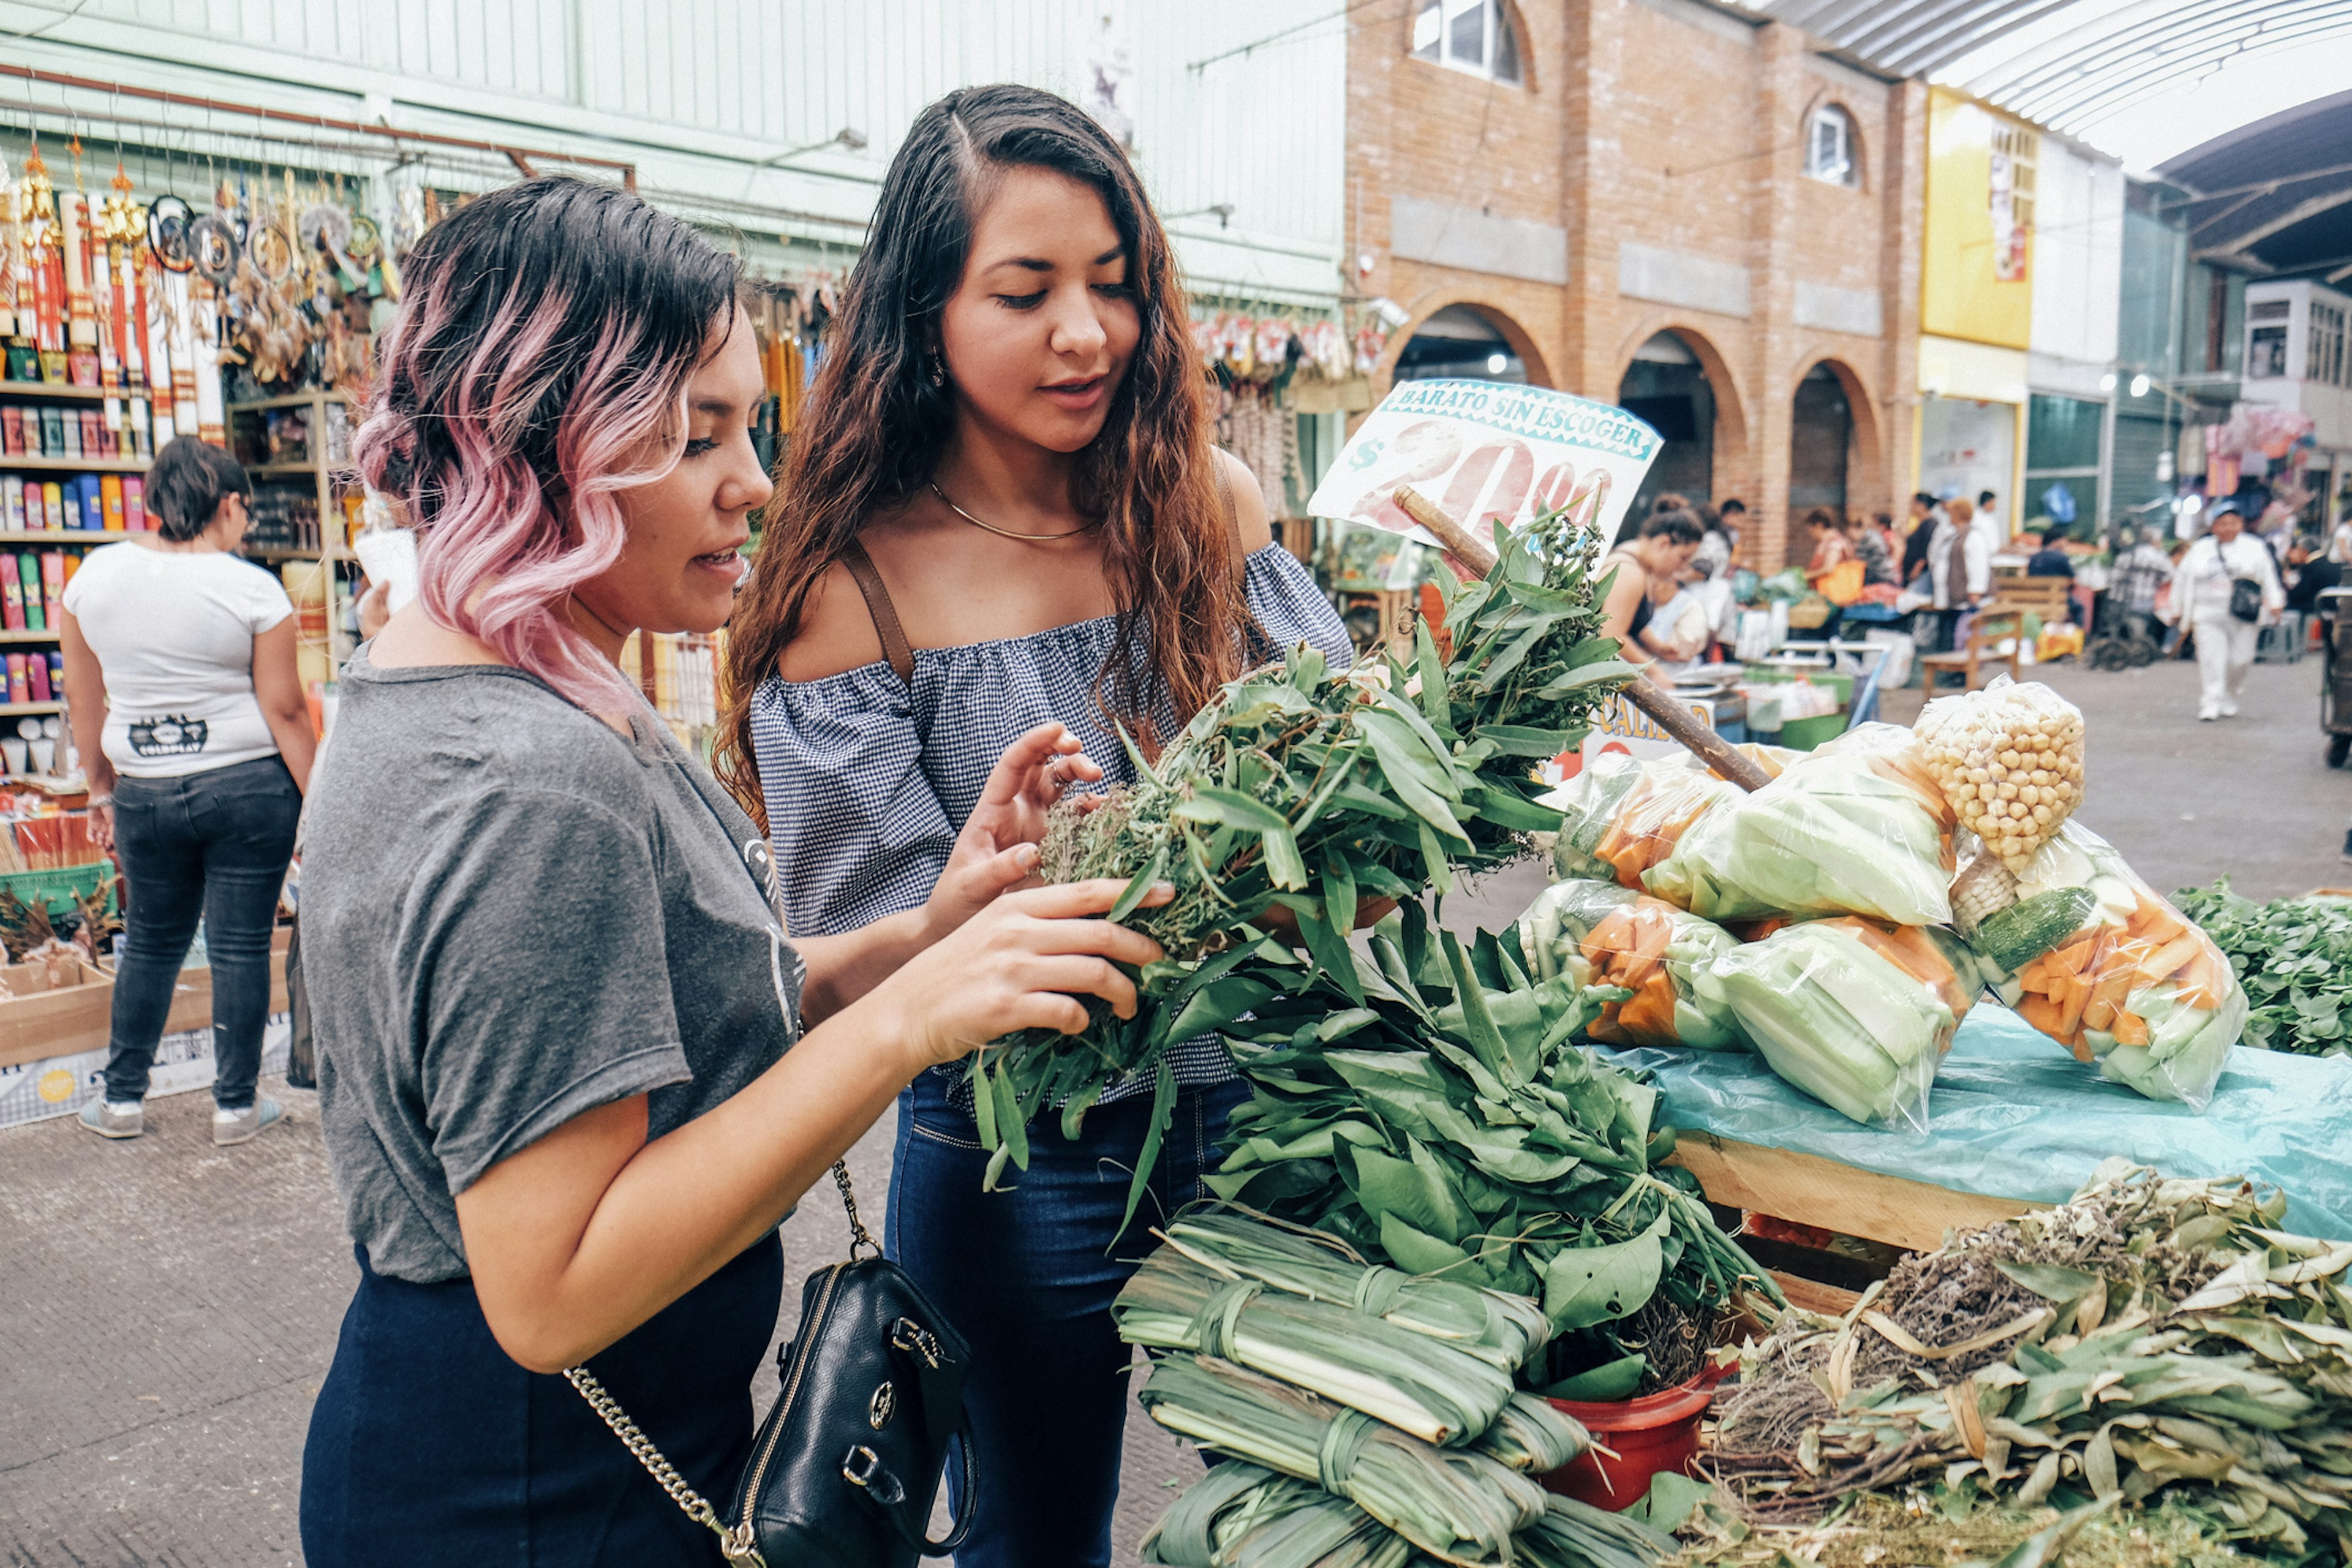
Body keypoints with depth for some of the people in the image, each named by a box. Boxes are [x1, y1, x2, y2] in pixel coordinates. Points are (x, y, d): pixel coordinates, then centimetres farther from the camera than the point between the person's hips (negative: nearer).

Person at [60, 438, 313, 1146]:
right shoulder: (252, 588, -11)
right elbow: (285, 712, -9)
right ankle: (236, 1104, 15)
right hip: (249, 789, -4)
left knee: (150, 941, 18)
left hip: (146, 794, 4)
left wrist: (101, 787, 20)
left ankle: (123, 1099, 26)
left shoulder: (95, 573, 2)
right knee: (240, 946, 5)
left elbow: (85, 702, 9)